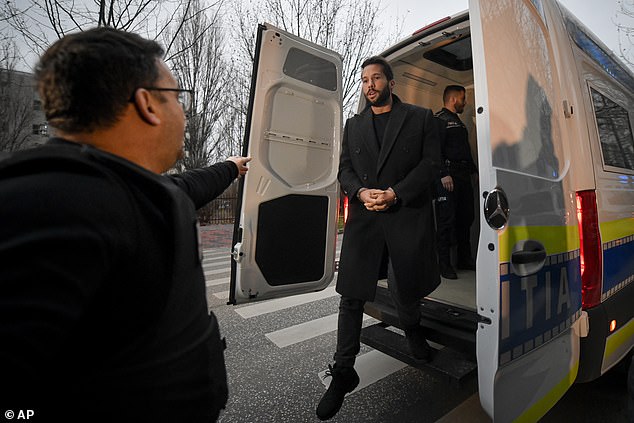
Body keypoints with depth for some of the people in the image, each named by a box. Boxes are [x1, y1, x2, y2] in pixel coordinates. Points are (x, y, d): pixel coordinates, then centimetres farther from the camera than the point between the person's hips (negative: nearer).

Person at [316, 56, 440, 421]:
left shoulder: (420, 118, 8)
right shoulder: (353, 125, 17)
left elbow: (431, 164, 0)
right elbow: (344, 168, 11)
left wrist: (395, 193, -13)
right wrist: (361, 192, -10)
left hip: (408, 216, -1)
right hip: (363, 217, 2)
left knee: (409, 289, 13)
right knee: (352, 296, 1)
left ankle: (412, 328, 49)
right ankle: (343, 372, 16)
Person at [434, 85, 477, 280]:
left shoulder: (458, 121, 26)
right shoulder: (439, 119, -3)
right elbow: (436, 149, -15)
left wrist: (474, 169, 21)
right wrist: (444, 174, -23)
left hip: (464, 176, 10)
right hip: (448, 175, -9)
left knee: (466, 217, 11)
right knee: (447, 219, -8)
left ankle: (465, 259, 22)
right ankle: (444, 264, -1)